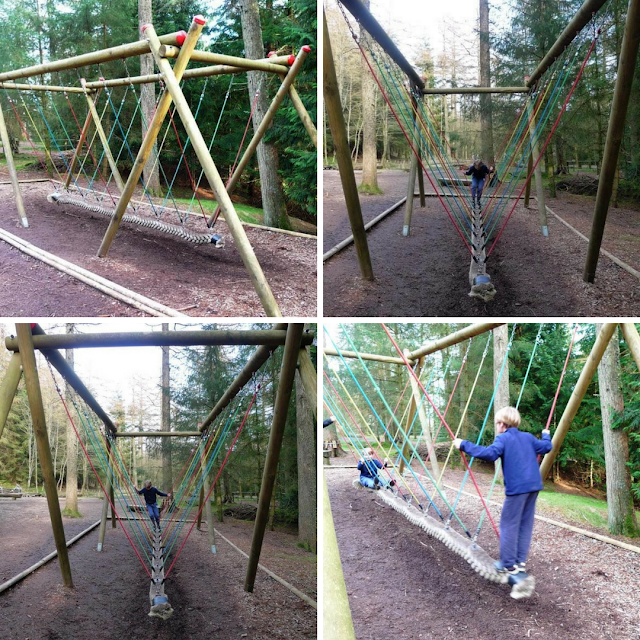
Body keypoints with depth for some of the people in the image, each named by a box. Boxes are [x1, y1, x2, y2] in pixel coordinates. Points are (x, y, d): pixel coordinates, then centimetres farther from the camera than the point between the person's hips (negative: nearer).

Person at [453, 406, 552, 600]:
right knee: (525, 524, 12)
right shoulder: (528, 437, 15)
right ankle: (520, 564, 14)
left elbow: (489, 453, -21)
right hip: (534, 485, 7)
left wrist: (464, 445, -18)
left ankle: (509, 566, -1)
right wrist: (546, 436, 44)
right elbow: (546, 447, 23)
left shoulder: (503, 438, -5)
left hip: (517, 487, -7)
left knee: (509, 525, -1)